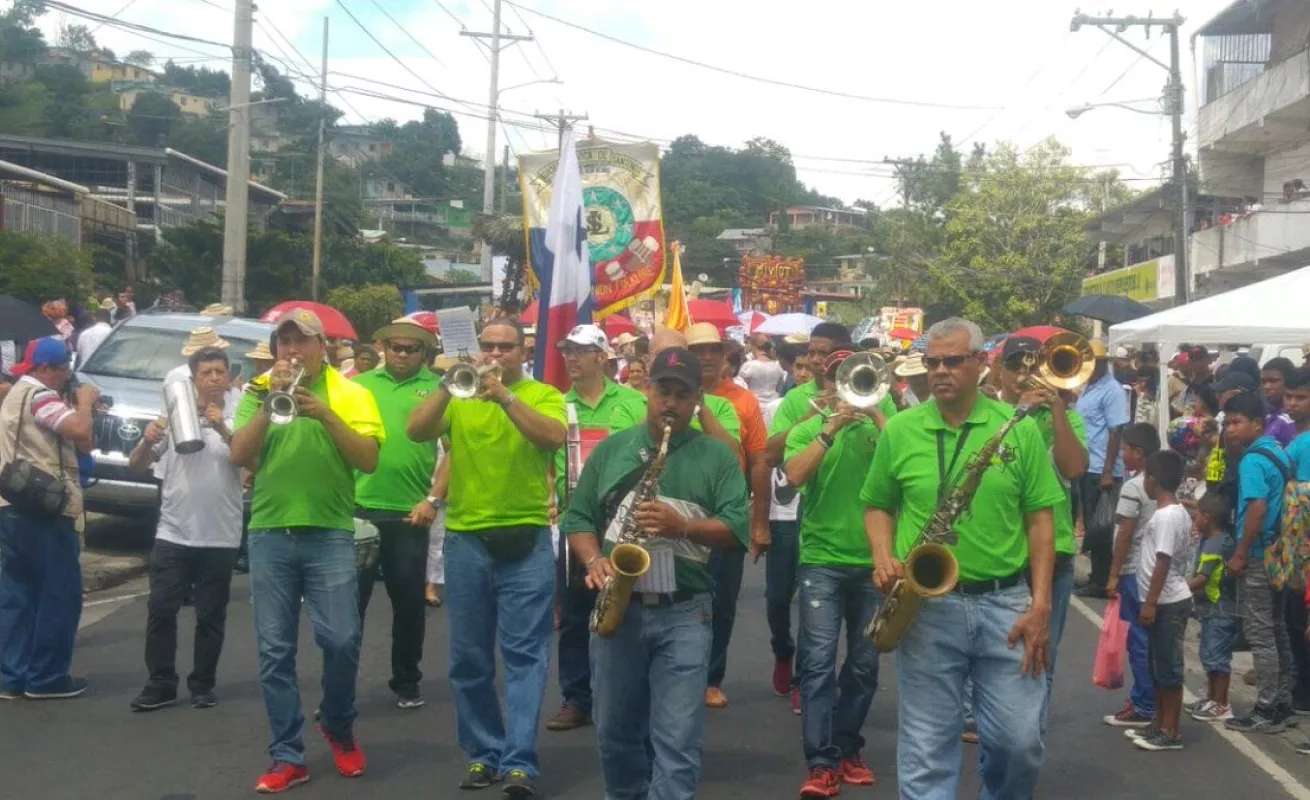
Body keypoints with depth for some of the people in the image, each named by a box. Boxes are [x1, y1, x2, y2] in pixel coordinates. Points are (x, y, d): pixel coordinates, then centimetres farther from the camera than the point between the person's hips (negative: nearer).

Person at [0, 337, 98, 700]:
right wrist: (84, 401, -7)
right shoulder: (38, 395, -12)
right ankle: (46, 677, 2)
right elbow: (80, 432, -25)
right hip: (44, 509, -10)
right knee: (60, 593, -2)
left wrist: (77, 406, 8)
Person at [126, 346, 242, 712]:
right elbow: (136, 466, 5)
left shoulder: (237, 421, -1)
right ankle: (160, 684, 12)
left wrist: (224, 430, -25)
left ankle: (202, 686, 17)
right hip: (172, 534, 2)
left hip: (220, 538, -1)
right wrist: (148, 441, -16)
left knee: (210, 616, 7)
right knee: (160, 611, 2)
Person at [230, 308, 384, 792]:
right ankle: (287, 756, 12)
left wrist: (325, 414, -16)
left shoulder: (351, 394, 3)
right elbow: (239, 456, -2)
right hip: (269, 534, 2)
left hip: (330, 534, -2)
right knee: (274, 649, 3)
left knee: (341, 641, -6)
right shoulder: (259, 391, 8)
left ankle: (339, 727, 22)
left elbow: (368, 460, -7)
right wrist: (270, 402, -12)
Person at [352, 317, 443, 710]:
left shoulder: (437, 389, 1)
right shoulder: (359, 384, 7)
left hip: (410, 513, -1)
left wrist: (433, 499, -10)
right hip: (357, 508, 1)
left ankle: (407, 683, 24)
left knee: (409, 602, 9)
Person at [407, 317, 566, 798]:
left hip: (526, 541, -3)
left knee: (525, 655, -4)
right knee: (469, 658, 7)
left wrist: (505, 396, -21)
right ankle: (483, 753, 19)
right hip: (466, 541, 3)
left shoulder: (543, 395, 5)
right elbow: (416, 432, -6)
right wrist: (447, 386, -17)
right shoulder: (458, 398, 10)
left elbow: (553, 437, -15)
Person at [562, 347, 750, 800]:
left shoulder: (717, 457, 3)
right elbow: (578, 519, 10)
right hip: (617, 609, 3)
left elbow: (738, 529, -5)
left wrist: (682, 527, -20)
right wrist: (594, 560, -9)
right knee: (616, 732, 13)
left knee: (677, 741, -6)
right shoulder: (611, 449, 10)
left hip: (684, 614, -2)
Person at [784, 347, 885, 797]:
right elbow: (794, 475, -13)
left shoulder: (877, 426, 8)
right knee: (819, 661, -9)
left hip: (873, 560, 2)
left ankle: (847, 749, 22)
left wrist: (874, 411, -12)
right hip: (821, 560, -2)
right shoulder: (807, 429, 5)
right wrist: (831, 429, -15)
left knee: (864, 665, 9)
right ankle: (821, 762, -9)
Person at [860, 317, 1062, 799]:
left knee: (1020, 741, 3)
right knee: (926, 749, 4)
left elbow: (1040, 519, 1)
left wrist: (1040, 604, -6)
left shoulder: (1019, 427, 1)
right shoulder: (899, 430, 3)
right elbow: (877, 506, 13)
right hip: (925, 607, 0)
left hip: (1006, 602, 0)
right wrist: (883, 558, -7)